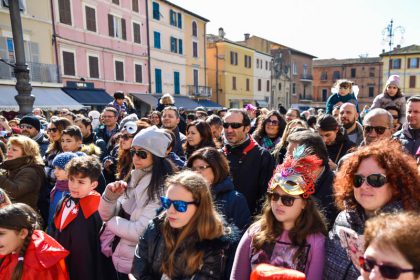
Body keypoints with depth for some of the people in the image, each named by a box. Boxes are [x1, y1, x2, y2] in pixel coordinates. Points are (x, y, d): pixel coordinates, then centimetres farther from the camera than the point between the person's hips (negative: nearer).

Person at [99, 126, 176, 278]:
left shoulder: (162, 188, -22)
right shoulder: (134, 179, 1)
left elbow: (141, 232, -27)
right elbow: (107, 215, 3)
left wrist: (112, 223, -12)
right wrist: (110, 196, -16)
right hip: (120, 259, 6)